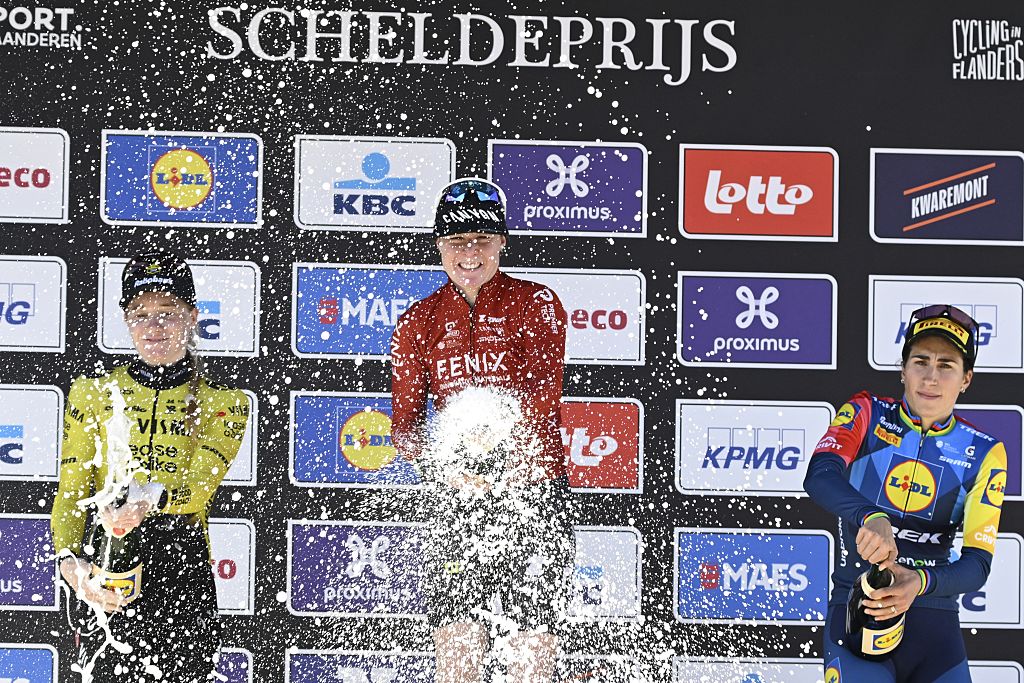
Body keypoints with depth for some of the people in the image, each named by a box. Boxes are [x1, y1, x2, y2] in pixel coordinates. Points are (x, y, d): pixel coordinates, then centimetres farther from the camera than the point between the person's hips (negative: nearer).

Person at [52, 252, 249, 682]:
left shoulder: (223, 402, 2)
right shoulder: (93, 392, 7)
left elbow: (200, 485, -14)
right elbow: (71, 490, 2)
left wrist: (150, 497, -36)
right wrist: (69, 559, -16)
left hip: (183, 569, -1)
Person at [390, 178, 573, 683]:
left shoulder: (535, 304, 2)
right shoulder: (419, 322, 9)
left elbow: (544, 395, -14)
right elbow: (404, 421, 3)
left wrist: (492, 429, -34)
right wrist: (443, 463, -19)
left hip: (534, 493, -2)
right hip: (458, 499, 2)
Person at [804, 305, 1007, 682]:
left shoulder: (983, 453, 4)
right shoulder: (866, 414, 1)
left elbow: (977, 563, -3)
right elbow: (819, 475, -18)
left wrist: (921, 582, -23)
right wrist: (871, 517, -37)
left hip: (932, 609, 3)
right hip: (854, 601, -2)